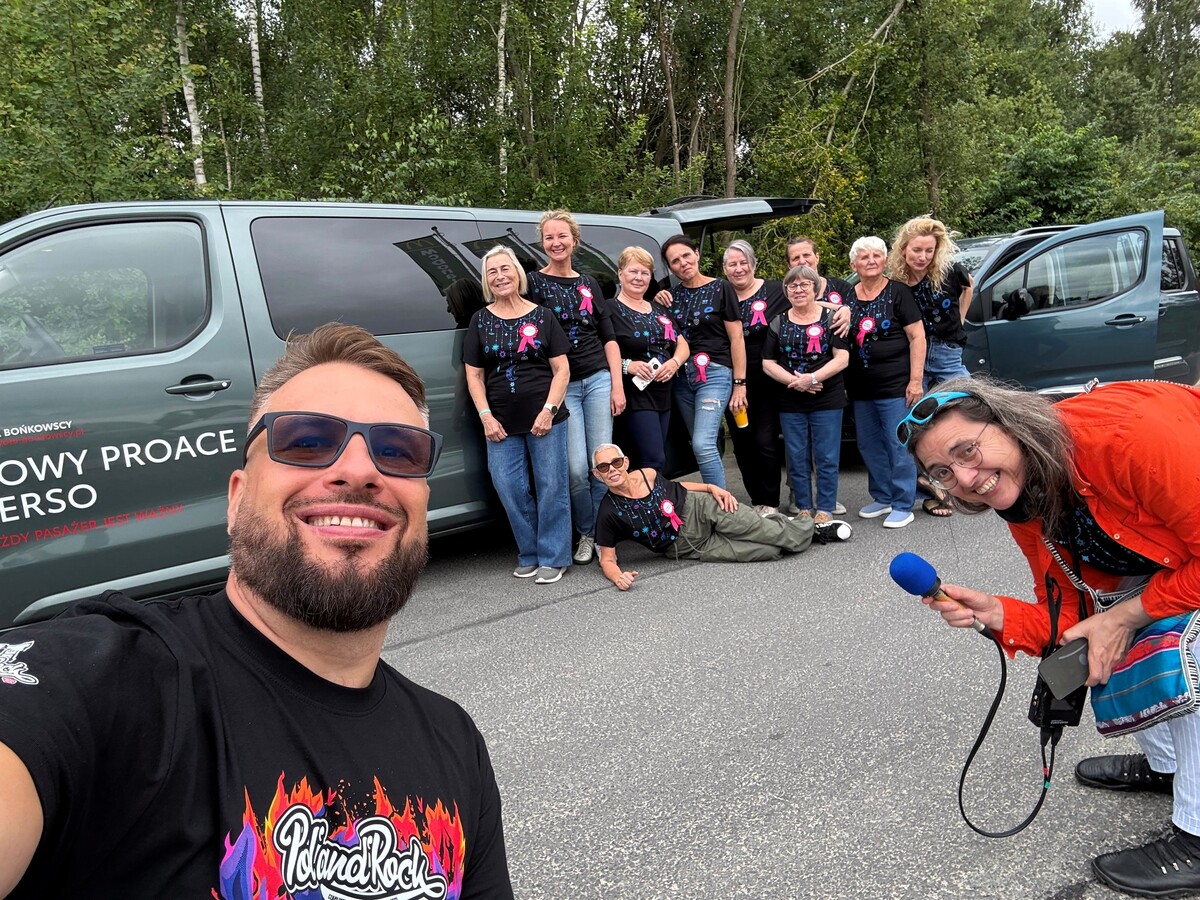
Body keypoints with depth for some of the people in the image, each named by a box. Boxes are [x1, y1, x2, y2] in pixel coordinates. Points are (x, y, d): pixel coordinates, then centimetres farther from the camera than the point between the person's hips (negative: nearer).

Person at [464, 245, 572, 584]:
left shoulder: (542, 316, 5)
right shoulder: (480, 320, 10)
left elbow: (561, 369, 2)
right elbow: (474, 375, 8)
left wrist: (549, 410, -8)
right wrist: (486, 416, -2)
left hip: (545, 419, -2)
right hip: (501, 424, 2)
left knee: (551, 487, -1)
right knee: (509, 488, 0)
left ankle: (552, 558, 11)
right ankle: (529, 555, 16)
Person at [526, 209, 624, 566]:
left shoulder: (587, 283, 14)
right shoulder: (534, 283, 3)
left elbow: (608, 337, 12)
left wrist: (617, 385, 2)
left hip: (598, 379, 3)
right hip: (561, 386, -2)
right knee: (576, 467, -9)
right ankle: (586, 535, 10)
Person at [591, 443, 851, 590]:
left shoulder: (647, 475, -5)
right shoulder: (609, 513, -14)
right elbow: (607, 559, -8)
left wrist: (712, 487, 0)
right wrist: (618, 576, -31)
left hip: (699, 509, 2)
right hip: (688, 547, -2)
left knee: (785, 538, -12)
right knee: (771, 552, -15)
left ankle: (810, 529, 20)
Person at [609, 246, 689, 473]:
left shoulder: (660, 310, 17)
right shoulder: (611, 310, -7)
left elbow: (683, 345, 18)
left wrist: (674, 362, -3)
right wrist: (626, 365, -26)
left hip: (665, 394, 7)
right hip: (636, 395, -7)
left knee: (655, 458, 10)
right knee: (656, 461, -12)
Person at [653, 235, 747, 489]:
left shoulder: (720, 288, -3)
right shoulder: (672, 294, 11)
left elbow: (736, 338, -5)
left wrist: (739, 383, -9)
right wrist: (658, 307, 2)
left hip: (714, 373, -5)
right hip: (682, 376, 5)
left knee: (703, 444, -18)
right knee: (705, 446, 9)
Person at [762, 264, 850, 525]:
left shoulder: (830, 317, 2)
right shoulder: (778, 322, 8)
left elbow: (842, 358, -5)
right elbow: (768, 363, 4)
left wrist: (812, 378, -18)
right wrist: (794, 381, -12)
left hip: (827, 400, -2)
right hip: (790, 403, 2)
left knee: (827, 458, 0)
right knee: (797, 458, 6)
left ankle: (825, 510, 9)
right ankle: (804, 508, 17)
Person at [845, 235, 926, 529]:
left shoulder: (897, 292, -3)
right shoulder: (847, 296, 10)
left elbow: (917, 337, -7)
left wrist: (915, 380, -13)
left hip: (895, 385, -5)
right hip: (861, 389, 6)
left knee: (899, 446, -2)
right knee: (869, 446, 12)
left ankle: (903, 505, 8)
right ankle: (882, 498, 27)